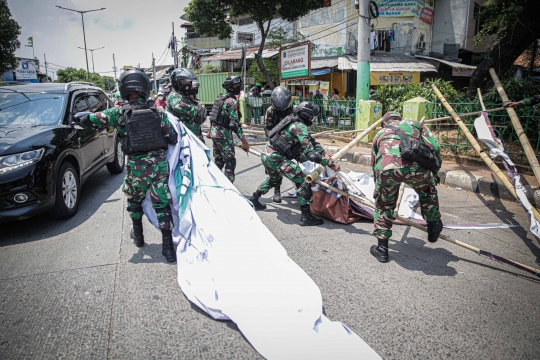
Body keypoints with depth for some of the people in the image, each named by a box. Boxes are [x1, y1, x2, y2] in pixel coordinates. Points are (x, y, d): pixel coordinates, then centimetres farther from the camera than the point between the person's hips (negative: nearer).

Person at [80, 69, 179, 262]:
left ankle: (138, 236, 40)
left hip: (137, 166, -1)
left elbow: (86, 120, -2)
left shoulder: (119, 113, -4)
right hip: (160, 163, 1)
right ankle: (168, 247, 5)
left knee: (135, 201, 24)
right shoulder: (157, 112, 3)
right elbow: (173, 138, 4)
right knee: (162, 205, 5)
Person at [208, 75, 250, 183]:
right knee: (230, 162, -2)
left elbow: (213, 115, 18)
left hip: (214, 132, 9)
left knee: (218, 160, 18)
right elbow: (235, 123, -23)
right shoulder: (232, 101, -16)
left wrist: (210, 130, 30)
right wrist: (244, 141, -23)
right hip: (224, 134, -9)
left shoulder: (219, 97, 10)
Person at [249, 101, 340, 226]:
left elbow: (309, 140, 21)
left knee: (274, 179, 35)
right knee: (302, 181, -9)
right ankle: (306, 217, -9)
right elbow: (310, 154, -22)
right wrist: (330, 164, -16)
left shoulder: (292, 120, 13)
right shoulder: (300, 127, -15)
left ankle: (253, 200, 46)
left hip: (266, 154, 10)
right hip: (276, 158, -10)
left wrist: (323, 155, 18)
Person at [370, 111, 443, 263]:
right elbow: (434, 147, 20)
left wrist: (379, 191, 50)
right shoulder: (415, 124, 34)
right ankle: (434, 226, 45)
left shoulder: (380, 133, 37)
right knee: (428, 190, 33)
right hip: (416, 166, 0)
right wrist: (434, 172, 34)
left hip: (386, 168, 0)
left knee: (383, 205, 22)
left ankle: (382, 249, 25)